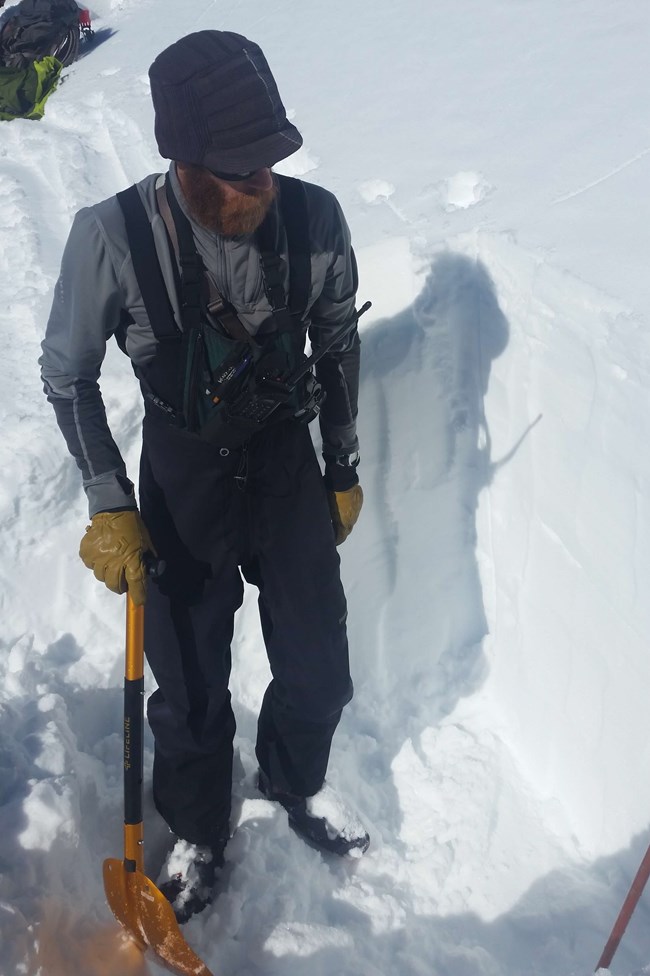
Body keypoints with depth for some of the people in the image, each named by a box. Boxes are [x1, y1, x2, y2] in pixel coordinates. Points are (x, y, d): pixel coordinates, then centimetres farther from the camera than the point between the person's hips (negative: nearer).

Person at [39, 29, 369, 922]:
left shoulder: (316, 221, -18)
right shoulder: (112, 237, -24)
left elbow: (338, 344, 1)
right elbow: (68, 373, -7)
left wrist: (344, 470, 9)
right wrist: (110, 507, -10)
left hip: (288, 462, 2)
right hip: (182, 475, -2)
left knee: (319, 673, 10)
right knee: (192, 690, 9)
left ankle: (295, 783, 46)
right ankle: (199, 834, 41)